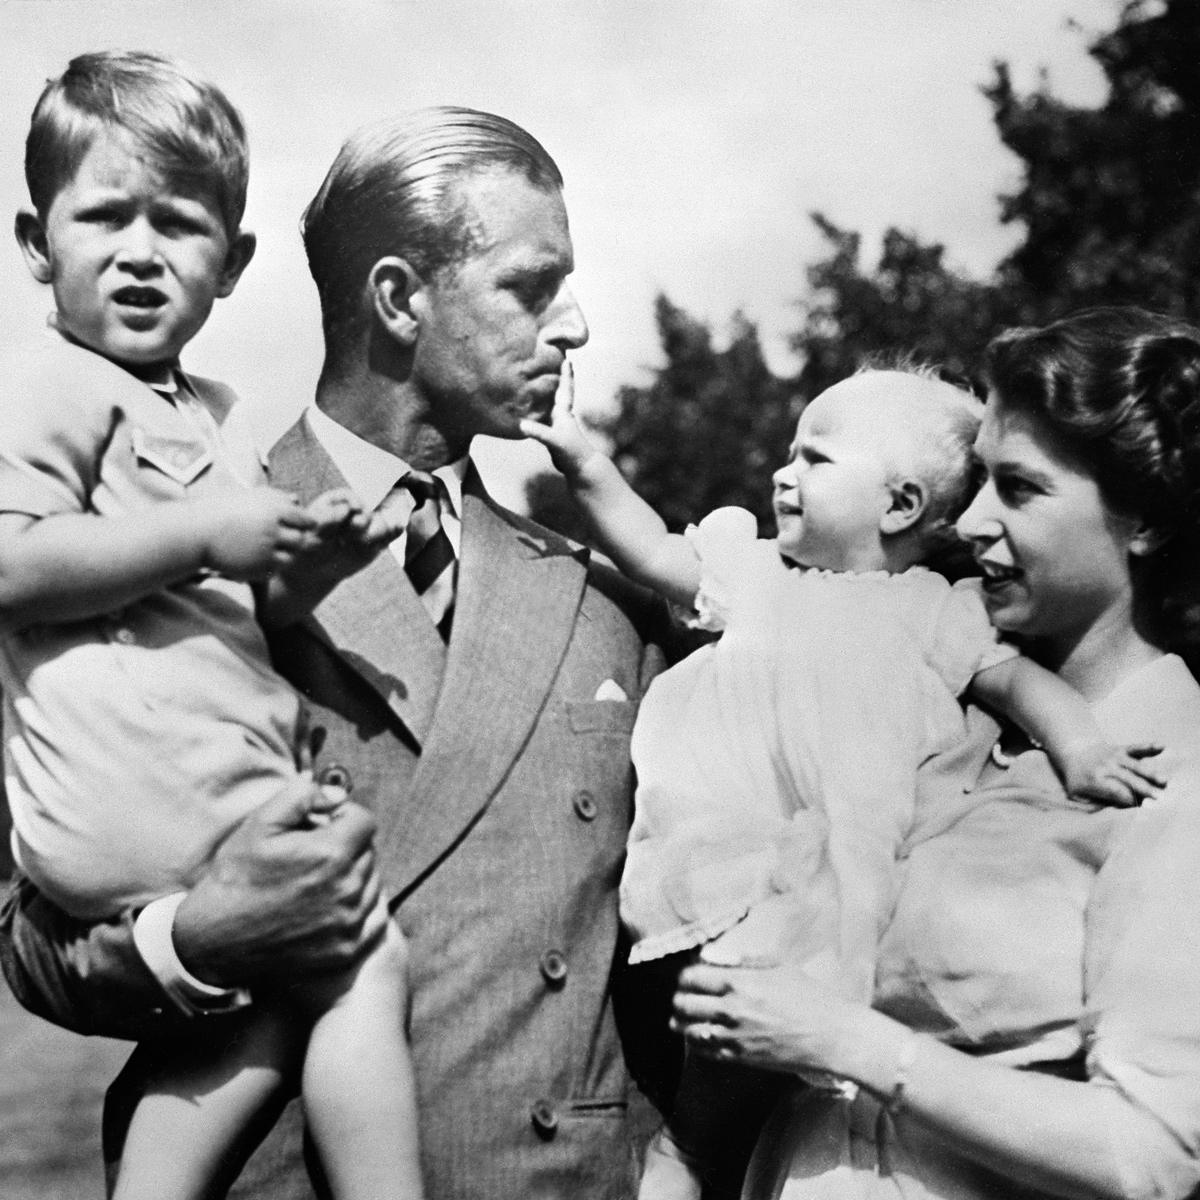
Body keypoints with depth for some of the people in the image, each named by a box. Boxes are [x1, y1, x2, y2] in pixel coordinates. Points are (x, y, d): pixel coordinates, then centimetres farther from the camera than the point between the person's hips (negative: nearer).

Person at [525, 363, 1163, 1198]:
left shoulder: (934, 610, 8)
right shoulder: (758, 570, 16)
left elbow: (1015, 676, 5)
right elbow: (657, 555, 16)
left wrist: (1079, 747, -11)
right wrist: (589, 467, 7)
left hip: (845, 877, -2)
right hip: (737, 883, 2)